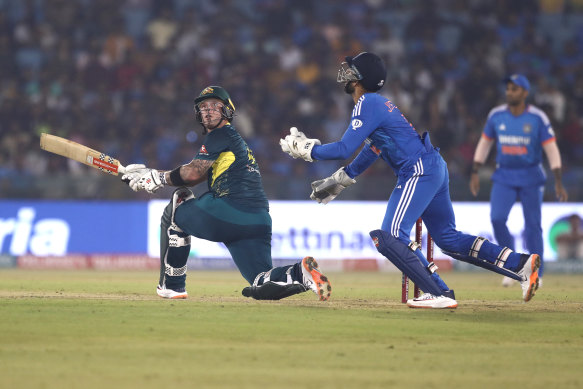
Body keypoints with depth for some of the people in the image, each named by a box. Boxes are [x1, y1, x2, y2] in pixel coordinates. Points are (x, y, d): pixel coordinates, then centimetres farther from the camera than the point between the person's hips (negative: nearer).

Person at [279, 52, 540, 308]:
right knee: (448, 238, 14)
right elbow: (371, 150, 31)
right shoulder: (378, 103, 20)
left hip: (419, 172, -10)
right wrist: (338, 181, 35)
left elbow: (344, 150, -16)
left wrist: (307, 149, -1)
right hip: (435, 169, 10)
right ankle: (521, 264, 10)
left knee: (390, 237, -13)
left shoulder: (367, 105, -10)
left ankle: (439, 294, -17)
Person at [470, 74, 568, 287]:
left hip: (531, 177, -2)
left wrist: (558, 182, -17)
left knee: (533, 225, 2)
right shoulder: (496, 115, -2)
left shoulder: (538, 118, -11)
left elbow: (552, 149, -12)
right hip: (504, 177, 2)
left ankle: (536, 274, 16)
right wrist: (475, 172, 4)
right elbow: (484, 143, 9)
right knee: (497, 218, -14)